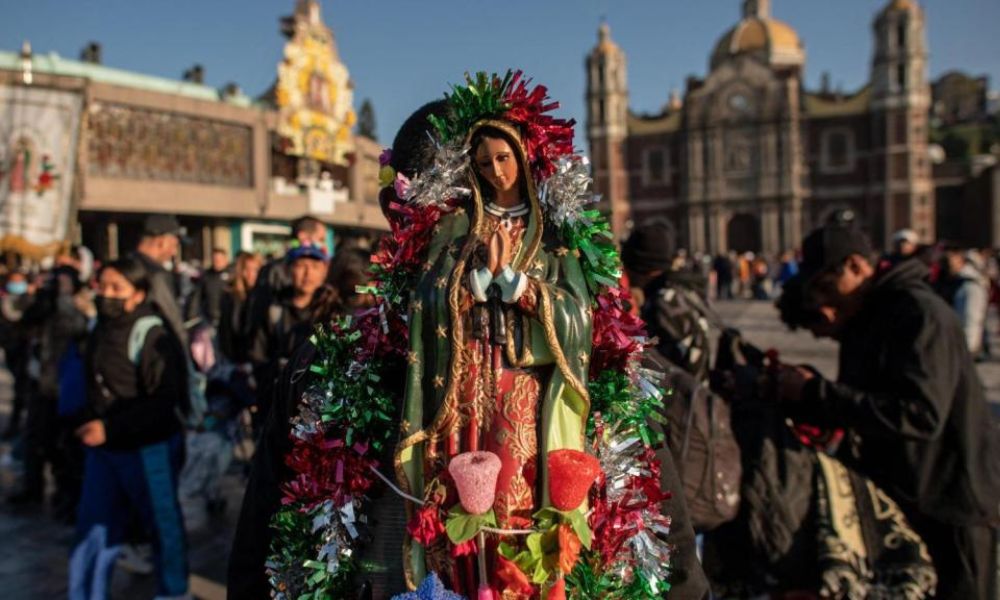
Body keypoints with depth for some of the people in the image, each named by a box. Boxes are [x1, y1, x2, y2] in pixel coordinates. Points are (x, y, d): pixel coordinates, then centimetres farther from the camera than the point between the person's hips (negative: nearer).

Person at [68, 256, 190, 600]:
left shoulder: (152, 336, -19)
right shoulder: (102, 329, 6)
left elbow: (163, 401, -23)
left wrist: (110, 428, -24)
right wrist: (87, 422, 10)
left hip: (149, 449, -7)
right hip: (103, 448, 7)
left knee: (163, 523, 11)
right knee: (93, 528, 14)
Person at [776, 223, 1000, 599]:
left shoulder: (917, 313, -20)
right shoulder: (865, 322, 9)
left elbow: (920, 414, -33)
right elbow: (859, 405, 9)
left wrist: (816, 393, -31)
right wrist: (797, 396, -8)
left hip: (954, 504, -9)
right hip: (905, 498, 9)